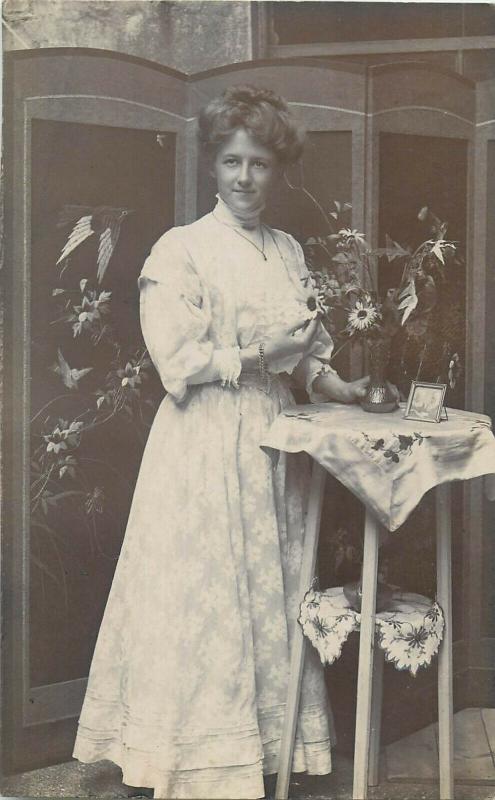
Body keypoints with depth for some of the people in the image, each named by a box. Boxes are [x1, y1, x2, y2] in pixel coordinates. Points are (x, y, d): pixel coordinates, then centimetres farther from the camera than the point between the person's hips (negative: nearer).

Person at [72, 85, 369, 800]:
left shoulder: (289, 252, 13)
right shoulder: (182, 249, -5)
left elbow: (308, 348, 14)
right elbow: (178, 361, -13)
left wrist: (334, 385, -5)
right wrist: (264, 354, -15)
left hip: (272, 440, 6)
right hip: (205, 442, -5)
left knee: (272, 590, 11)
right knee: (205, 596, 0)